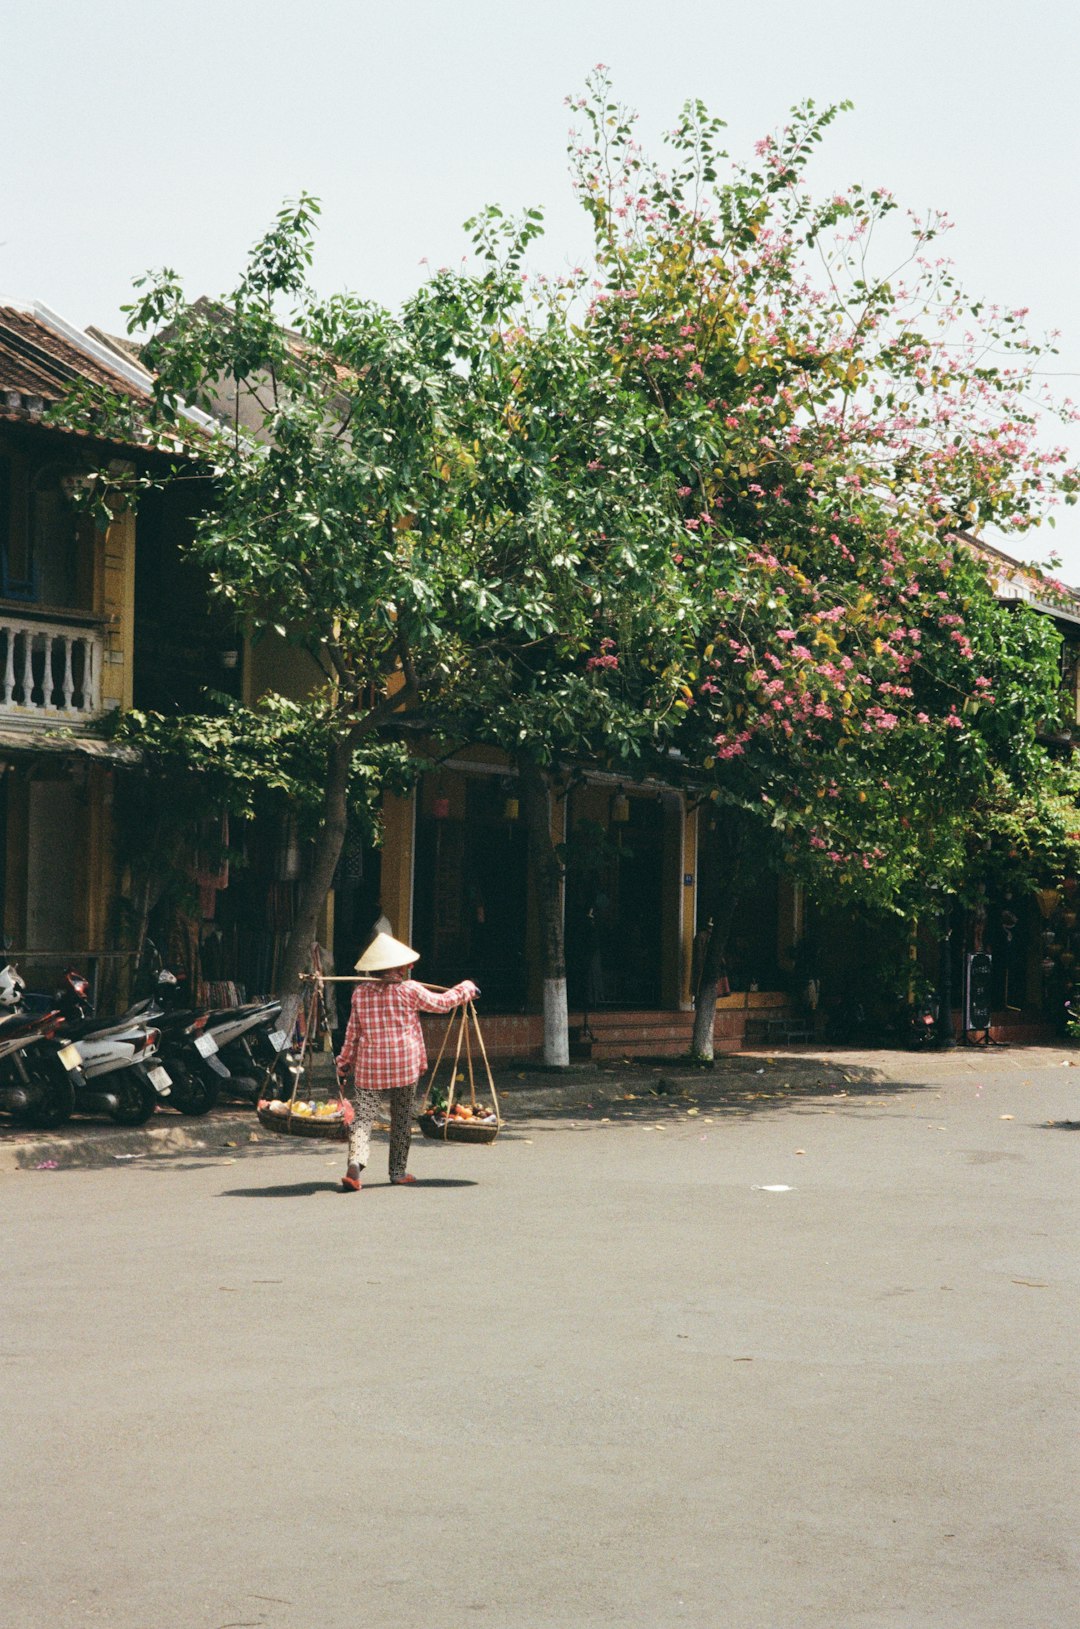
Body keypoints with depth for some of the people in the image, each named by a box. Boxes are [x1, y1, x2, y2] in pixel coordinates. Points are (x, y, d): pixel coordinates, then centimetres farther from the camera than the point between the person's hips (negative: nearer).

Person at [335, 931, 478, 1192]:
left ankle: (355, 1163, -25)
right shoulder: (409, 990, -5)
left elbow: (353, 1032, 5)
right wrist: (467, 988, 21)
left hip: (368, 1063, 1)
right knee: (401, 1118, 13)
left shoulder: (360, 992, 2)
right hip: (404, 1062, -1)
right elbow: (442, 1003, 6)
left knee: (361, 1116, -2)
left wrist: (344, 1063, 15)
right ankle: (398, 1172, 20)